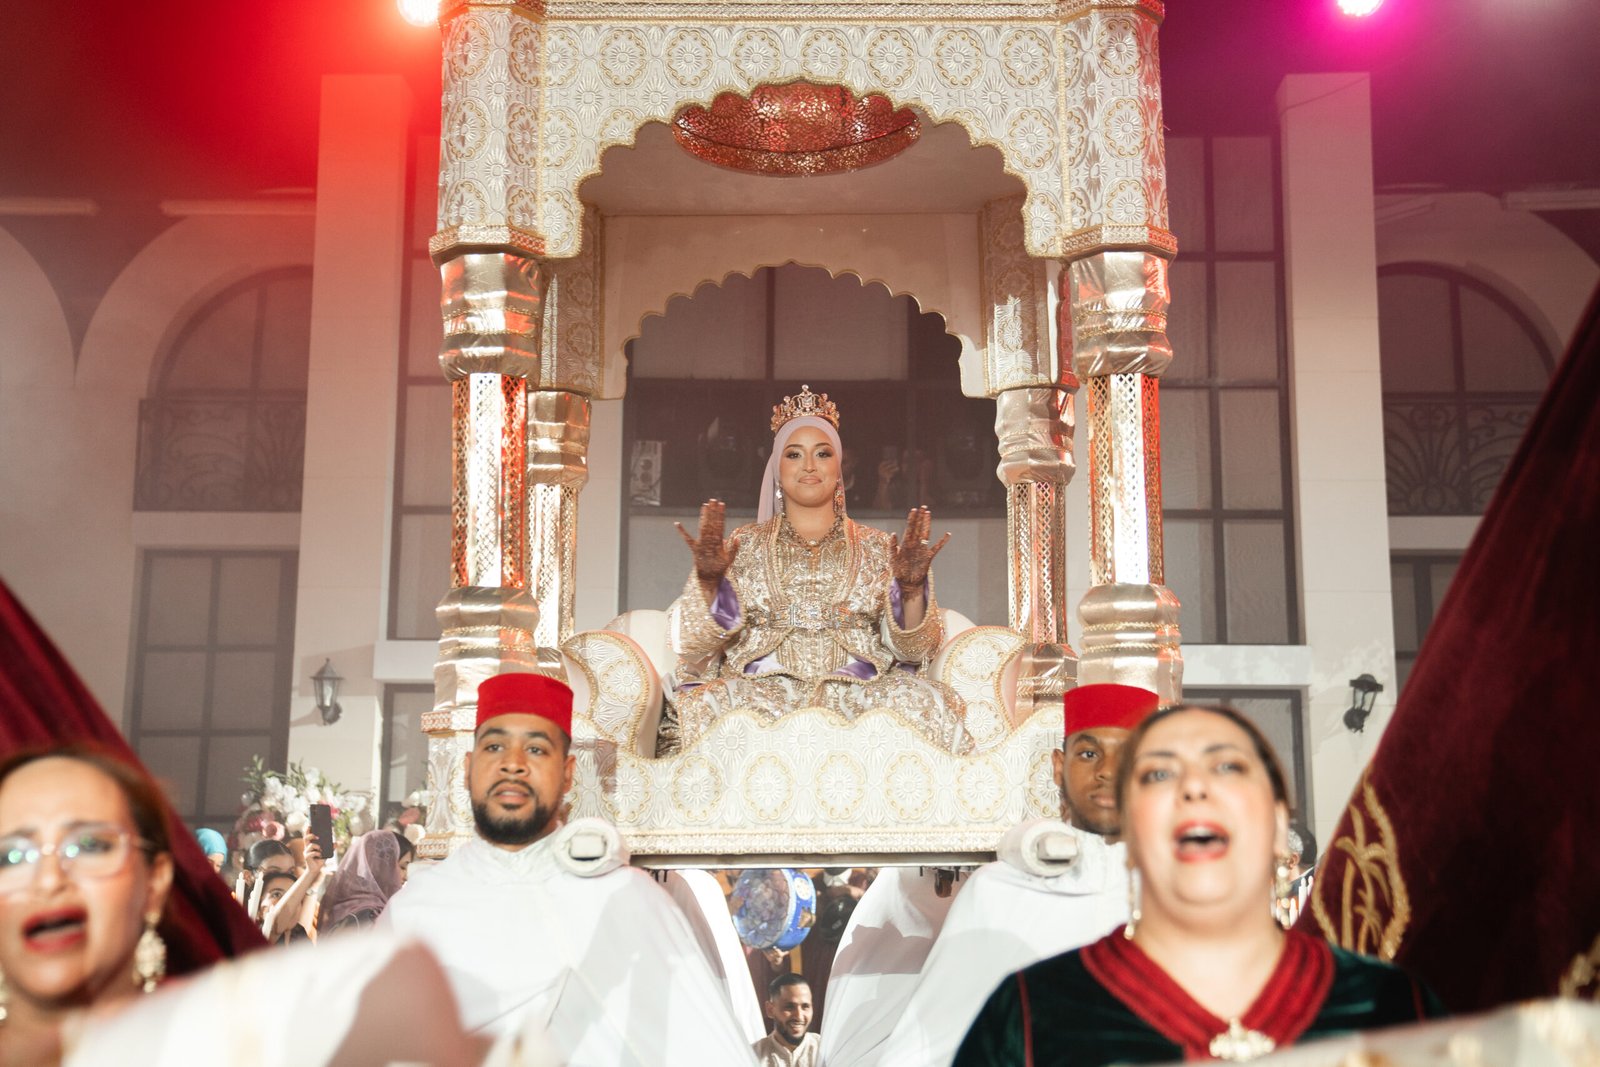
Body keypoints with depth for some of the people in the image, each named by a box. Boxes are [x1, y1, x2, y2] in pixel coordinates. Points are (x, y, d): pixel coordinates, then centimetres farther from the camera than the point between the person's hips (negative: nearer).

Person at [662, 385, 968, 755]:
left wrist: (912, 588, -10)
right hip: (760, 688, -1)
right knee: (706, 708, -35)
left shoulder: (878, 548, 17)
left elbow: (914, 648, 9)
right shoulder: (743, 545, 15)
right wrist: (707, 582, -11)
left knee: (921, 702, -31)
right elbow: (692, 645, 7)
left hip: (856, 690, 1)